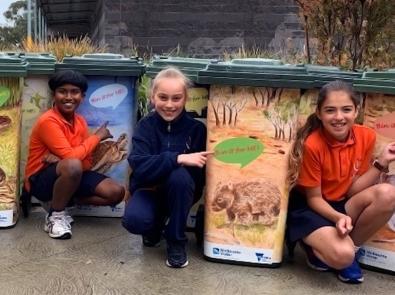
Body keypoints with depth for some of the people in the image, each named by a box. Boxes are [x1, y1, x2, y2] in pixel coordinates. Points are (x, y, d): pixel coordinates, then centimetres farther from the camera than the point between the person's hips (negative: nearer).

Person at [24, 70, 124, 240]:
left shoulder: (80, 122, 1)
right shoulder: (48, 121, -20)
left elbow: (87, 163, -3)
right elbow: (71, 157, -27)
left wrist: (60, 159, -23)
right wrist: (97, 136, -14)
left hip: (70, 176, 7)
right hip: (40, 180, -7)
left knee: (116, 192, -9)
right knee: (72, 166, -39)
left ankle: (61, 200, 7)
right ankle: (55, 215, -15)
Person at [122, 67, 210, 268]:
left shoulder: (196, 128, -11)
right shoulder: (146, 126, -11)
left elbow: (201, 172, -14)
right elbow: (140, 166, -27)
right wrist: (178, 158, -38)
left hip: (181, 192, 0)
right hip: (149, 188, 0)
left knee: (180, 175, -34)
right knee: (134, 220, -31)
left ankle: (176, 242, -13)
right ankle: (156, 226, 10)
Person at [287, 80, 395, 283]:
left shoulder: (366, 137, -8)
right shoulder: (312, 145, -21)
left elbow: (351, 190, -5)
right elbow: (313, 198, -12)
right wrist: (338, 217, -31)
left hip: (341, 205, 6)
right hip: (309, 208, -5)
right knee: (341, 255, -33)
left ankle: (351, 247, -5)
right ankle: (316, 245, 3)